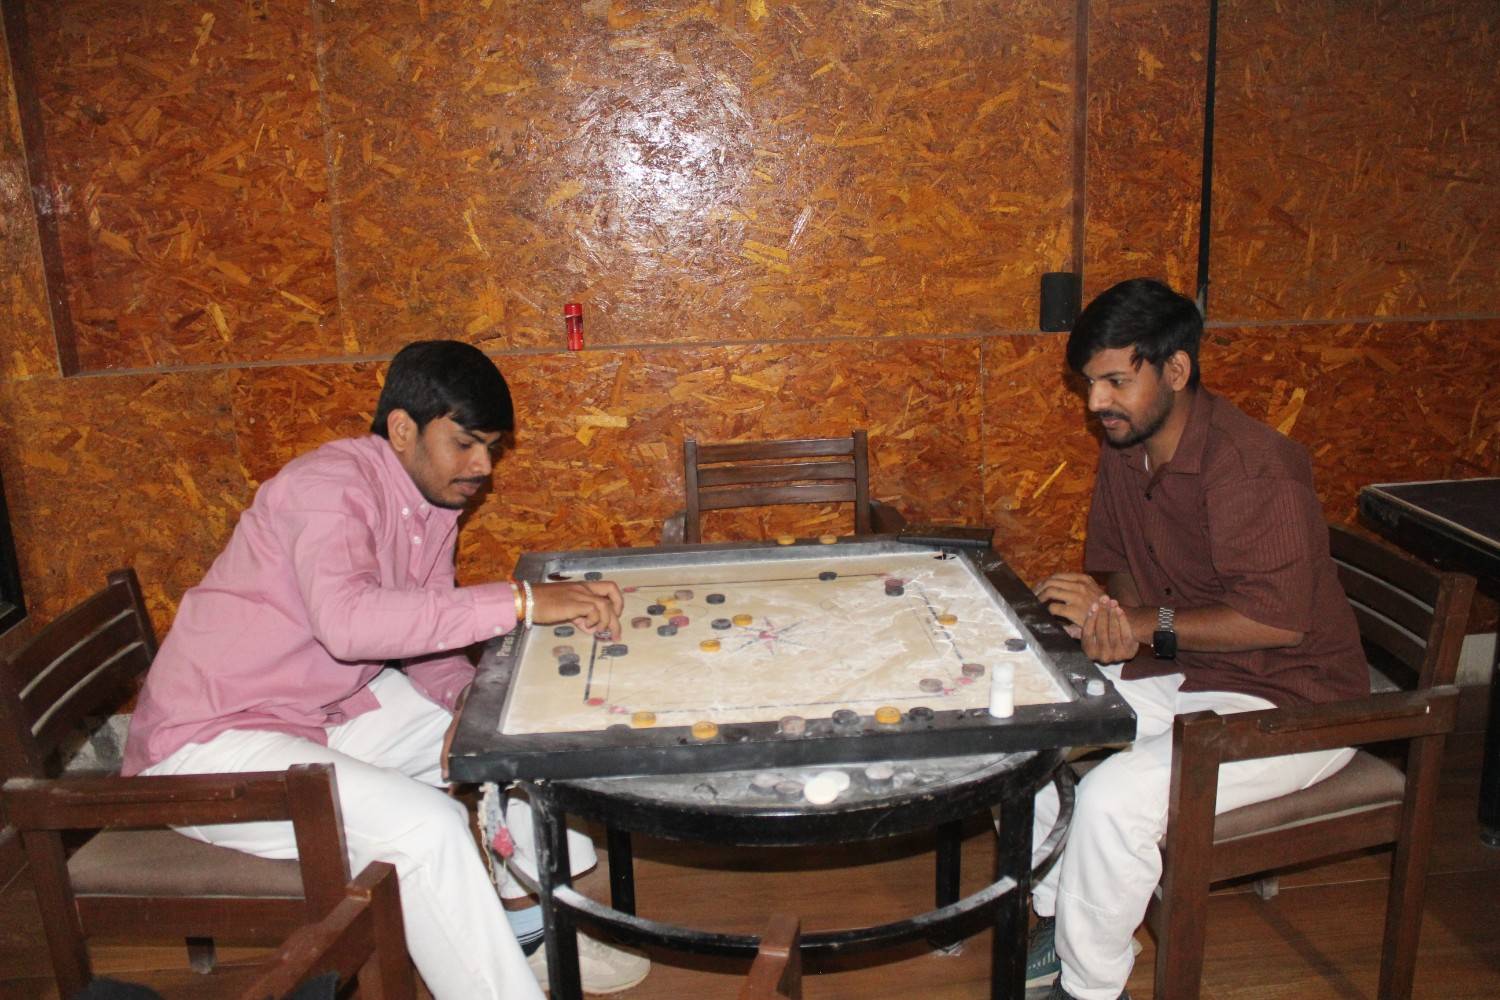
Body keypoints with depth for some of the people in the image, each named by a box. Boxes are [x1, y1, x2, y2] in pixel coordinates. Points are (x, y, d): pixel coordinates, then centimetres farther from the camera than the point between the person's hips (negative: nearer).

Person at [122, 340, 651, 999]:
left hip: (333, 706, 9)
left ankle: (547, 930, 18)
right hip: (208, 746, -9)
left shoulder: (435, 500, 2)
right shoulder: (329, 485, -24)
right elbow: (347, 619, -43)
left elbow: (425, 634, 7)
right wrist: (522, 601, -43)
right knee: (427, 826, -27)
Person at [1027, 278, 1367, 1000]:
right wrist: (1117, 615, -13)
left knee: (1114, 799, -29)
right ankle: (1057, 917, 13)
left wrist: (1143, 626, -27)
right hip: (1172, 672, 9)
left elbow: (1278, 620, -29)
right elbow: (1118, 563, 10)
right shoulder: (1123, 450, 2)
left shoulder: (1253, 467, -25)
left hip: (1288, 703, -8)